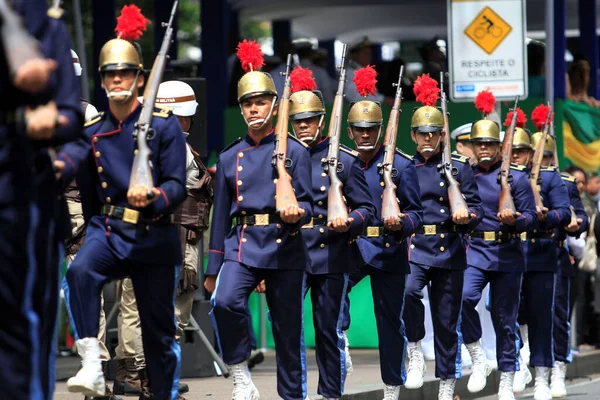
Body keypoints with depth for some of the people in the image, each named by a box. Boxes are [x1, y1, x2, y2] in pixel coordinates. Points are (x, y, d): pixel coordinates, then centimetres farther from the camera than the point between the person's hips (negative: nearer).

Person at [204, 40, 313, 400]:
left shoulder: (294, 151, 4)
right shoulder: (230, 158, 12)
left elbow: (307, 204, 3)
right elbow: (221, 215, 14)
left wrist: (297, 213, -23)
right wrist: (213, 269, 13)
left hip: (285, 247, -1)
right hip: (242, 245, 1)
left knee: (288, 329, 3)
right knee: (225, 302, -25)